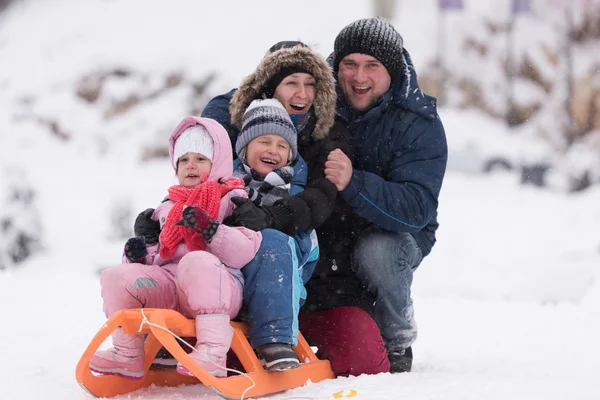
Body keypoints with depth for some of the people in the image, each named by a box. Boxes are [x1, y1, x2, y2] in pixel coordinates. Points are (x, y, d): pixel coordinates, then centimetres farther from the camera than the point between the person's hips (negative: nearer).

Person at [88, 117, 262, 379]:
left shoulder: (234, 202, 8)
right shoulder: (167, 209, 28)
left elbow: (244, 255, -7)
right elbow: (161, 257, 31)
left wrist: (209, 229, -21)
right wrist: (143, 254, 7)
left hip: (216, 288, -6)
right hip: (169, 290, 6)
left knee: (197, 261, -40)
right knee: (115, 277, -13)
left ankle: (213, 355, -45)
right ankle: (127, 356, -4)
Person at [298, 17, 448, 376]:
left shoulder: (419, 124, -16)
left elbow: (416, 208, -29)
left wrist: (354, 184, -45)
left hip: (394, 235, -1)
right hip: (323, 233, 1)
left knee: (375, 250, -36)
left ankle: (398, 345, -10)